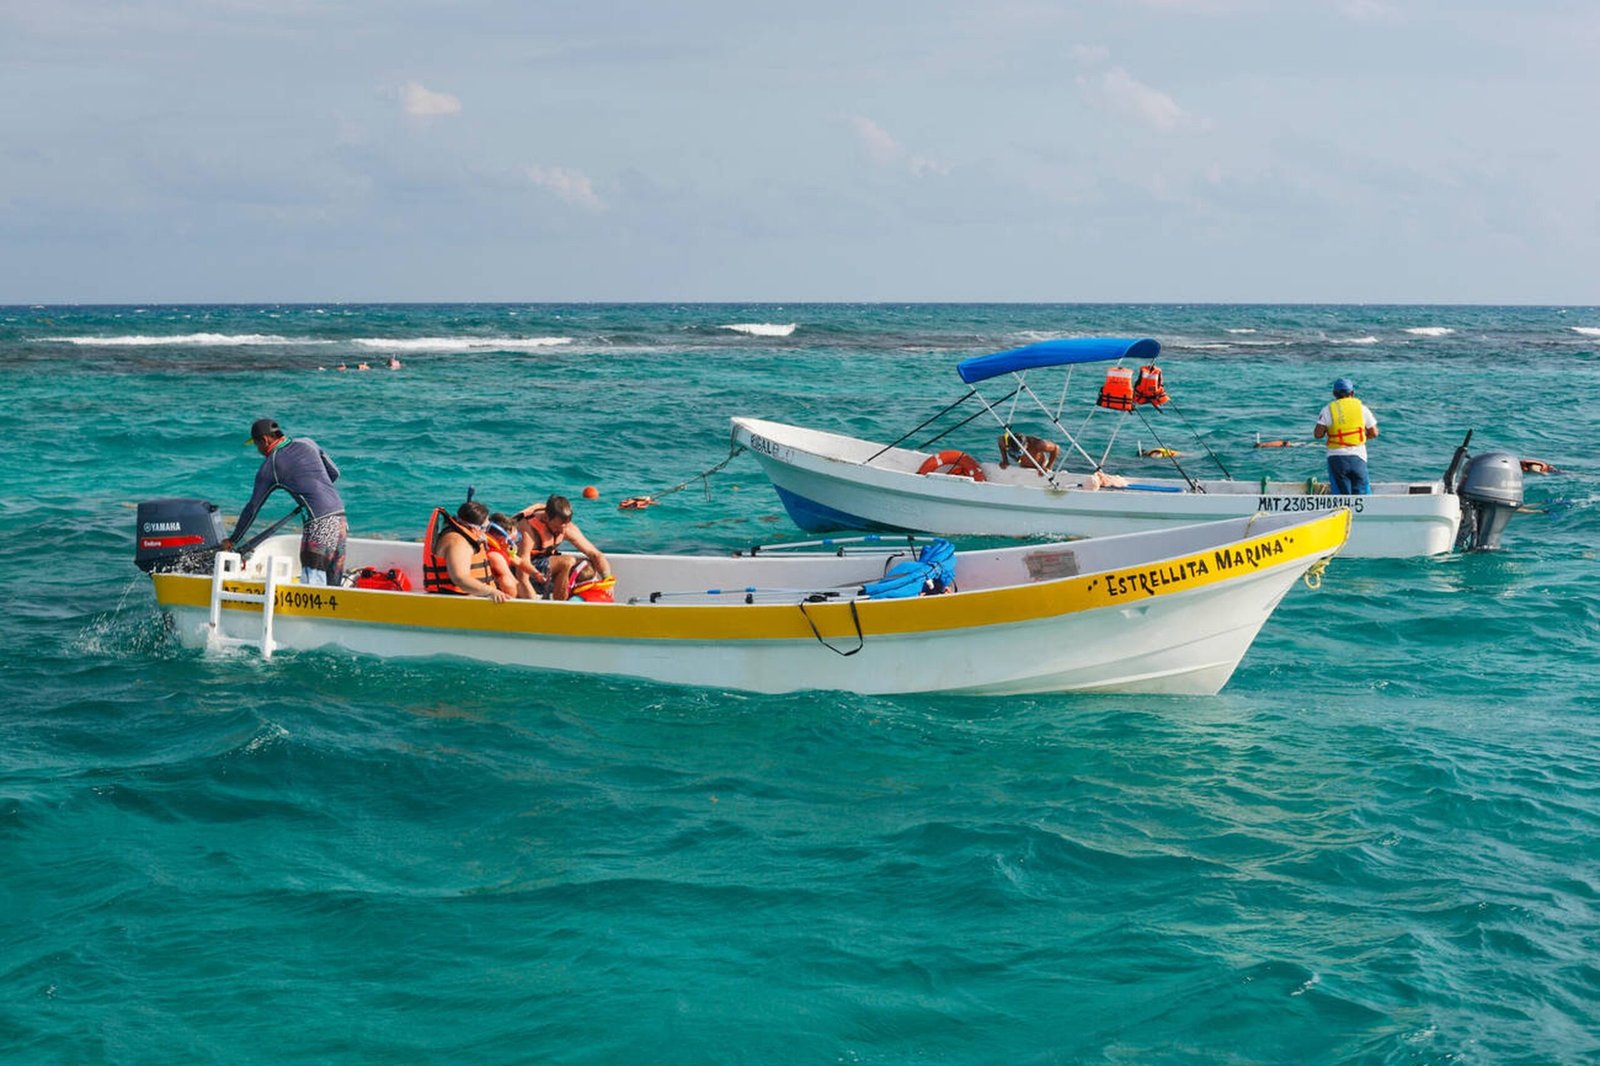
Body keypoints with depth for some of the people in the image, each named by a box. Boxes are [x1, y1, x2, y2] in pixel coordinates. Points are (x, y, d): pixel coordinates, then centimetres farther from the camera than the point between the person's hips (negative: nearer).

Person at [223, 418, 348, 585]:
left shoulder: (269, 467, 1)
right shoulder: (307, 443, 14)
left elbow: (252, 508, 7)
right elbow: (334, 473, 19)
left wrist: (232, 540, 17)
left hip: (319, 523, -7)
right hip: (340, 517, 7)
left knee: (312, 584, -10)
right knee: (333, 584, 9)